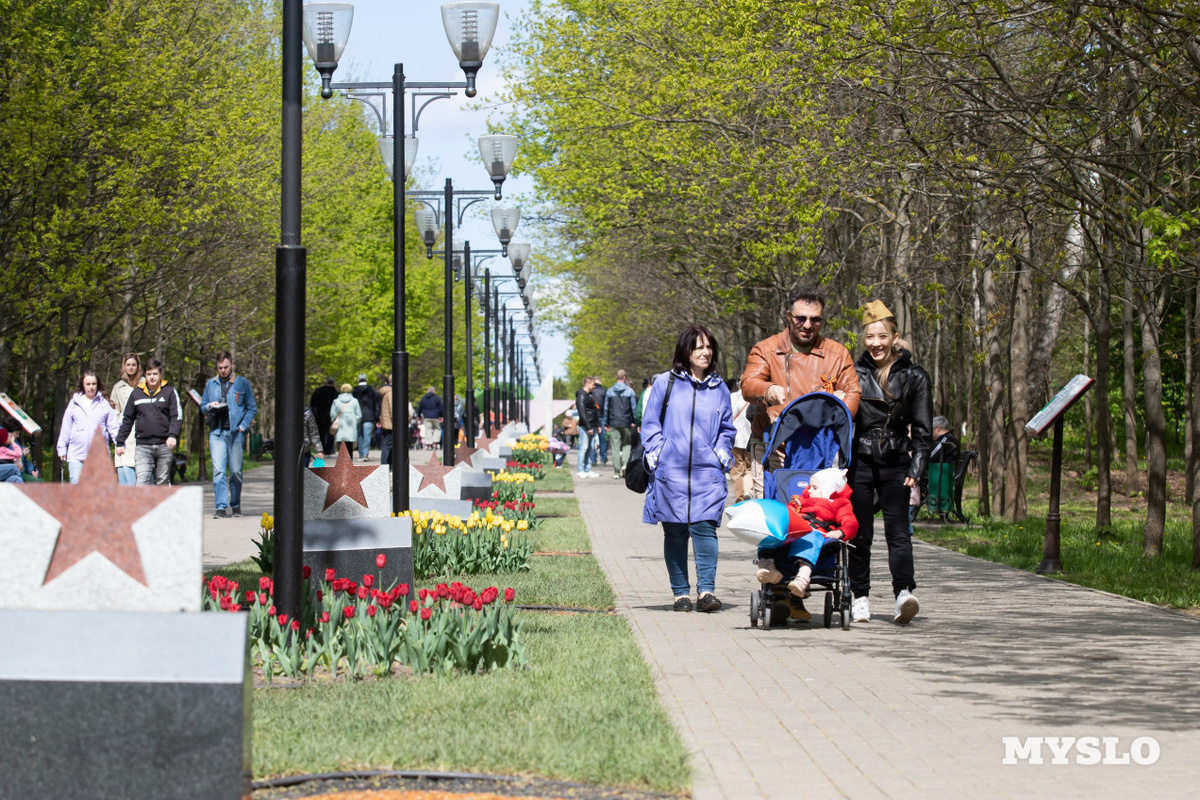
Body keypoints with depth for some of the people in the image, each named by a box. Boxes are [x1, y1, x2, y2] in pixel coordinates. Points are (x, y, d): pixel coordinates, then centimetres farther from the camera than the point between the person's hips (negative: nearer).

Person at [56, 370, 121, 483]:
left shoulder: (105, 404, 6)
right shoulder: (74, 403, 9)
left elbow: (113, 426, 4)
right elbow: (66, 427, 14)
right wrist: (62, 448, 12)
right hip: (76, 454, 1)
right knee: (76, 483, -8)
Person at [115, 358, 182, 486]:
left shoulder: (169, 392, 5)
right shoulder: (137, 393, 10)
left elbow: (177, 416, -1)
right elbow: (127, 419, 16)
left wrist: (172, 435, -17)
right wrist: (120, 442, 13)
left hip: (164, 446, 0)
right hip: (143, 446, 0)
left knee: (163, 483, 9)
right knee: (142, 481, -13)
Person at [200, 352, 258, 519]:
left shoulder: (242, 383, 6)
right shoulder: (211, 384, 13)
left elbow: (252, 408, 8)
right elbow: (202, 406, 19)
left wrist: (243, 426, -5)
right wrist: (209, 407, -4)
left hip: (236, 432, -1)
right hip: (216, 432, 1)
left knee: (235, 471, 4)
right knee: (218, 471, -10)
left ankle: (236, 505, 18)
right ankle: (221, 507, -12)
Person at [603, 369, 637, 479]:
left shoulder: (609, 392, 4)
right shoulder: (629, 391, -2)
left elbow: (606, 408, 7)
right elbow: (634, 408, -1)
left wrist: (605, 423, 13)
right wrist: (634, 421, 7)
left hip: (613, 423, 1)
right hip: (626, 423, -1)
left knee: (615, 447, 4)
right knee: (627, 444, 10)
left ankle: (616, 471, 4)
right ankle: (625, 464, -12)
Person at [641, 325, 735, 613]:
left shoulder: (719, 388, 13)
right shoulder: (665, 384, 5)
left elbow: (726, 429, 21)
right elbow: (650, 425, 8)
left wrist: (722, 456, 6)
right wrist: (657, 456, -3)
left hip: (707, 473, 1)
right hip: (671, 472, -1)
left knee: (704, 526, -13)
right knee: (675, 532, 3)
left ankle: (706, 590, -15)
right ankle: (680, 592, 11)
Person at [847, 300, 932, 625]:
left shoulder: (913, 377, 4)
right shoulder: (854, 373, 6)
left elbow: (921, 429, 5)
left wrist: (916, 469, -4)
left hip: (895, 463, -1)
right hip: (860, 461, 1)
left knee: (897, 530, -13)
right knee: (860, 533, 4)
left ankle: (904, 592, -26)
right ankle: (860, 597, 13)